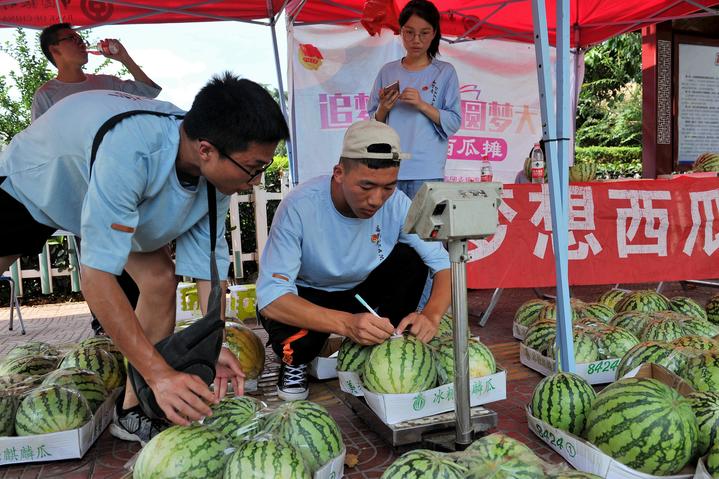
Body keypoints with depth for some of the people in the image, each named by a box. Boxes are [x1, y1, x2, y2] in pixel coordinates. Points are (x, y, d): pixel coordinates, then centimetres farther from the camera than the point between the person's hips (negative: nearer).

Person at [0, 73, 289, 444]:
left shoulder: (217, 175, -27)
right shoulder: (128, 151, -47)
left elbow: (208, 260, -19)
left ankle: (132, 412, 2)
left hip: (123, 193, 5)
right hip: (31, 181, -4)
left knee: (161, 280, -11)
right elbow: (96, 277, -47)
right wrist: (160, 374, -47)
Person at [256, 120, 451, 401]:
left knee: (412, 258, -21)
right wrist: (346, 323, -49)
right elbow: (270, 296, -34)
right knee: (295, 341, -35)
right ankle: (295, 363, 3)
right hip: (306, 296, -3)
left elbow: (444, 264, -18)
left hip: (362, 290, 3)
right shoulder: (300, 207, -31)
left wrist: (431, 316, -40)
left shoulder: (397, 204, -21)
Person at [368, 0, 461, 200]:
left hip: (427, 171, -1)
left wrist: (422, 104, -14)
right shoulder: (387, 72, 11)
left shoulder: (445, 72, 5)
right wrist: (383, 109, -8)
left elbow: (454, 122, -2)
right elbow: (373, 124, 12)